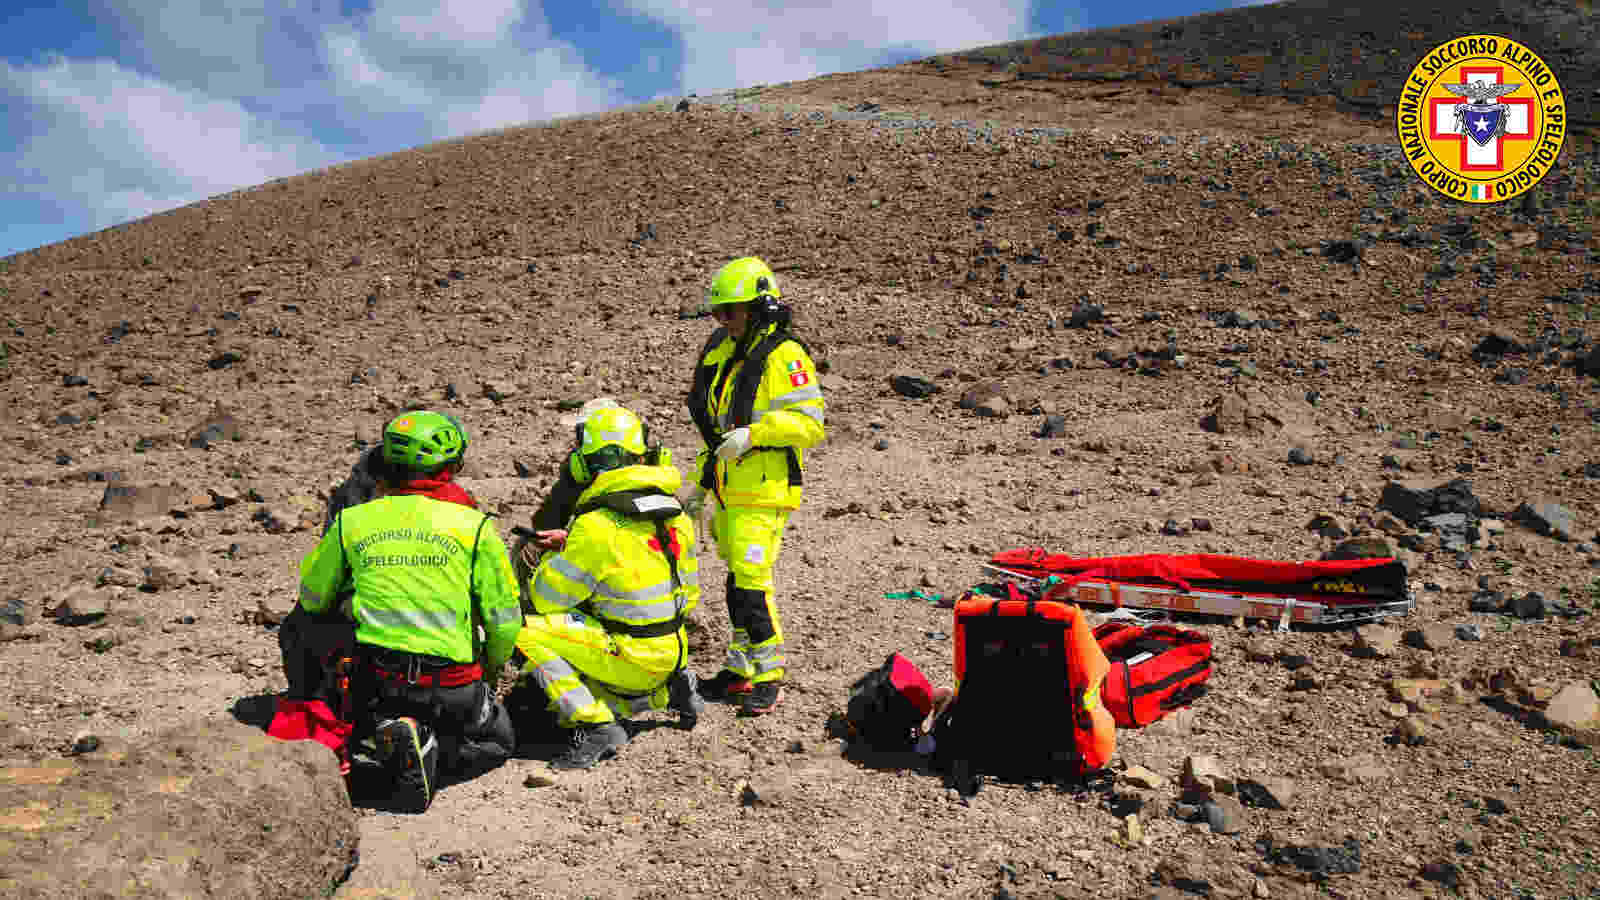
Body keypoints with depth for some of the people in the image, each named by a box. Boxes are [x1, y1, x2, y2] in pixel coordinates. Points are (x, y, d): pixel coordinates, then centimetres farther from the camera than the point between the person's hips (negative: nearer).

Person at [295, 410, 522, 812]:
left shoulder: (351, 522, 3)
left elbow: (312, 599, 16)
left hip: (375, 683, 3)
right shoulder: (474, 526, -6)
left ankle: (393, 737, -5)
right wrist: (491, 670, 17)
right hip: (451, 685, -2)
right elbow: (505, 621, -3)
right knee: (499, 740, 25)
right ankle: (431, 746, -9)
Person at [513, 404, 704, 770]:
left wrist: (553, 558, 12)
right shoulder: (675, 514, 3)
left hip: (632, 658, -8)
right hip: (673, 653, 8)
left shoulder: (595, 527, -20)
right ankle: (671, 690, 14)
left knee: (528, 633, -9)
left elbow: (547, 599, -10)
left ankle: (596, 726, -14)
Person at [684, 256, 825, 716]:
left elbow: (810, 422, -18)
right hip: (731, 491, 9)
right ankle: (740, 670, 24)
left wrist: (753, 433, -25)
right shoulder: (725, 355, 17)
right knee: (738, 581, 14)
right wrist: (701, 483, 23)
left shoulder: (784, 356, -11)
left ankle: (769, 677, 2)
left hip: (765, 491, -9)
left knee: (751, 580, -10)